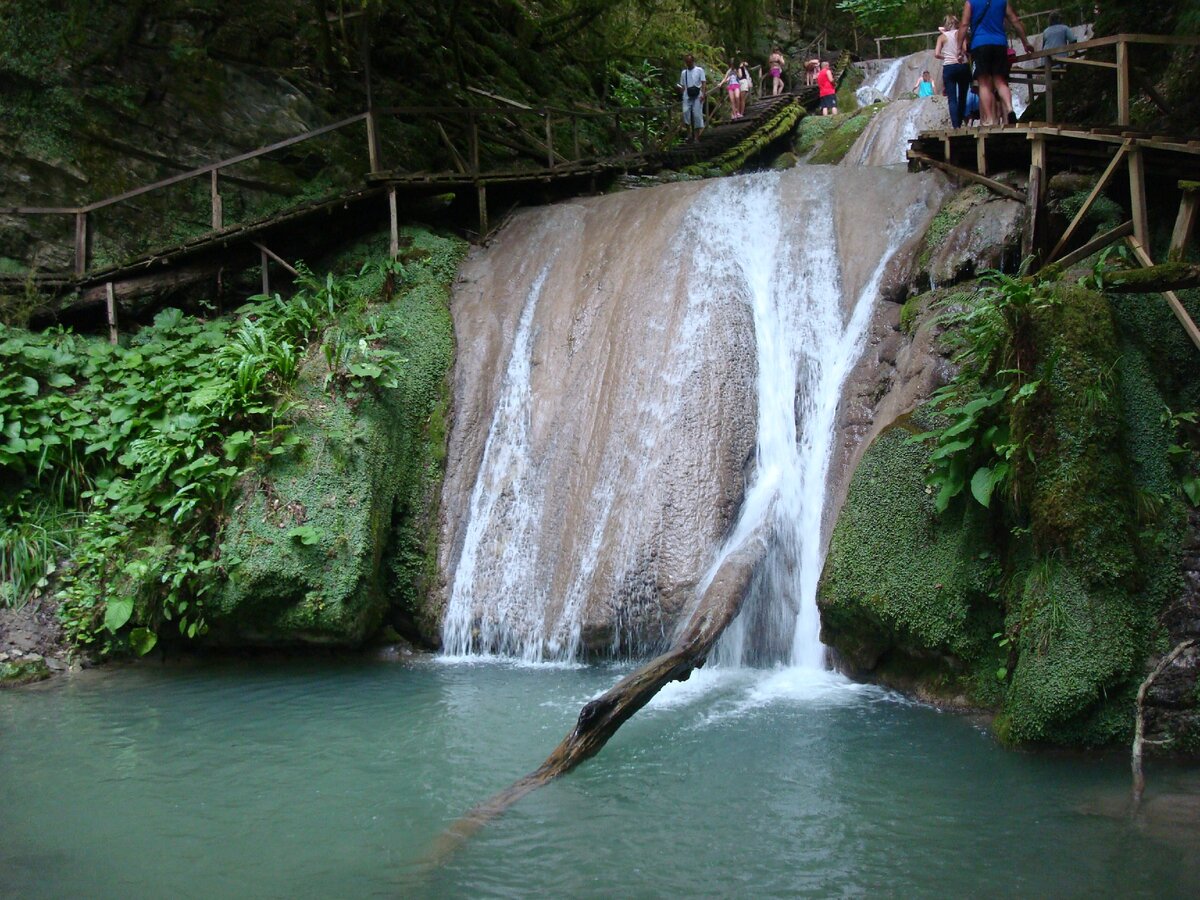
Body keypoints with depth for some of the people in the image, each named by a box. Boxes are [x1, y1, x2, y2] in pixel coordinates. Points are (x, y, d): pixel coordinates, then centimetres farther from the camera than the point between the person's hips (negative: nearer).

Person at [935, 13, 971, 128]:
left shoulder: (942, 37, 5)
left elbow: (936, 54, -5)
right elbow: (965, 49, -10)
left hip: (949, 68, -1)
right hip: (963, 66, 1)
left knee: (952, 98, -5)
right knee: (962, 97, 15)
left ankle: (956, 125, -18)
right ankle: (960, 123, 17)